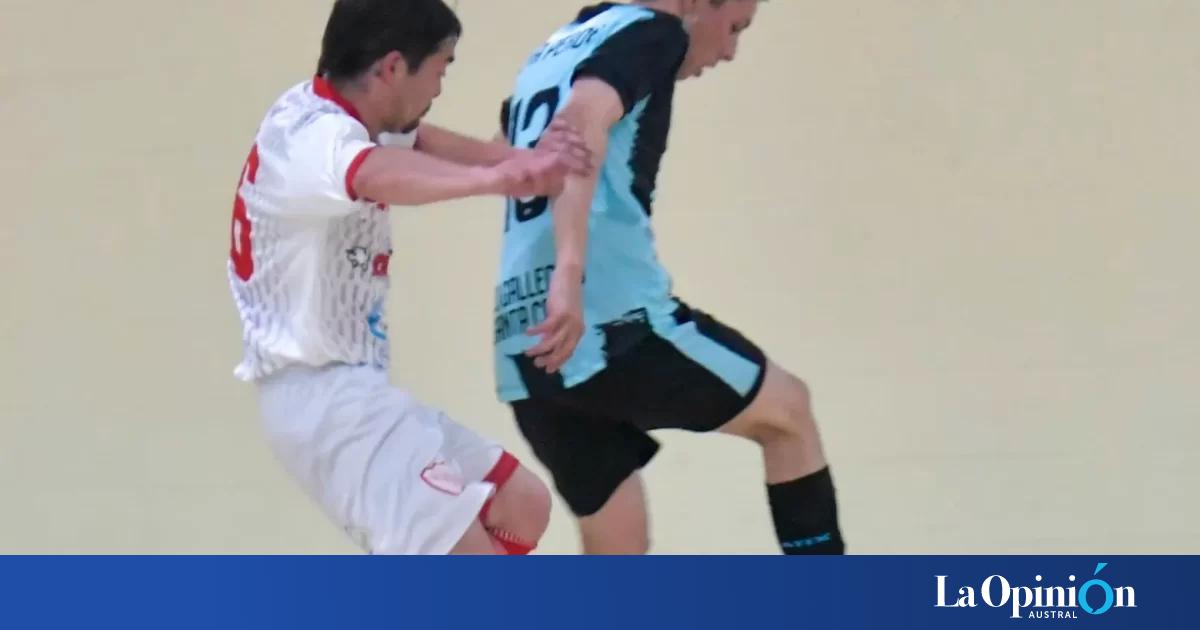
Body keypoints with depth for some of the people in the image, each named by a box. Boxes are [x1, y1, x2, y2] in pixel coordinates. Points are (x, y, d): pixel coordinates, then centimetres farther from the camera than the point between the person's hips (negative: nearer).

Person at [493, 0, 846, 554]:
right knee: (787, 411, 15)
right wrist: (569, 272, -32)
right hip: (618, 322, -8)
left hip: (526, 349, 8)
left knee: (618, 555, 14)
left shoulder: (554, 51, 24)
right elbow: (583, 119, -22)